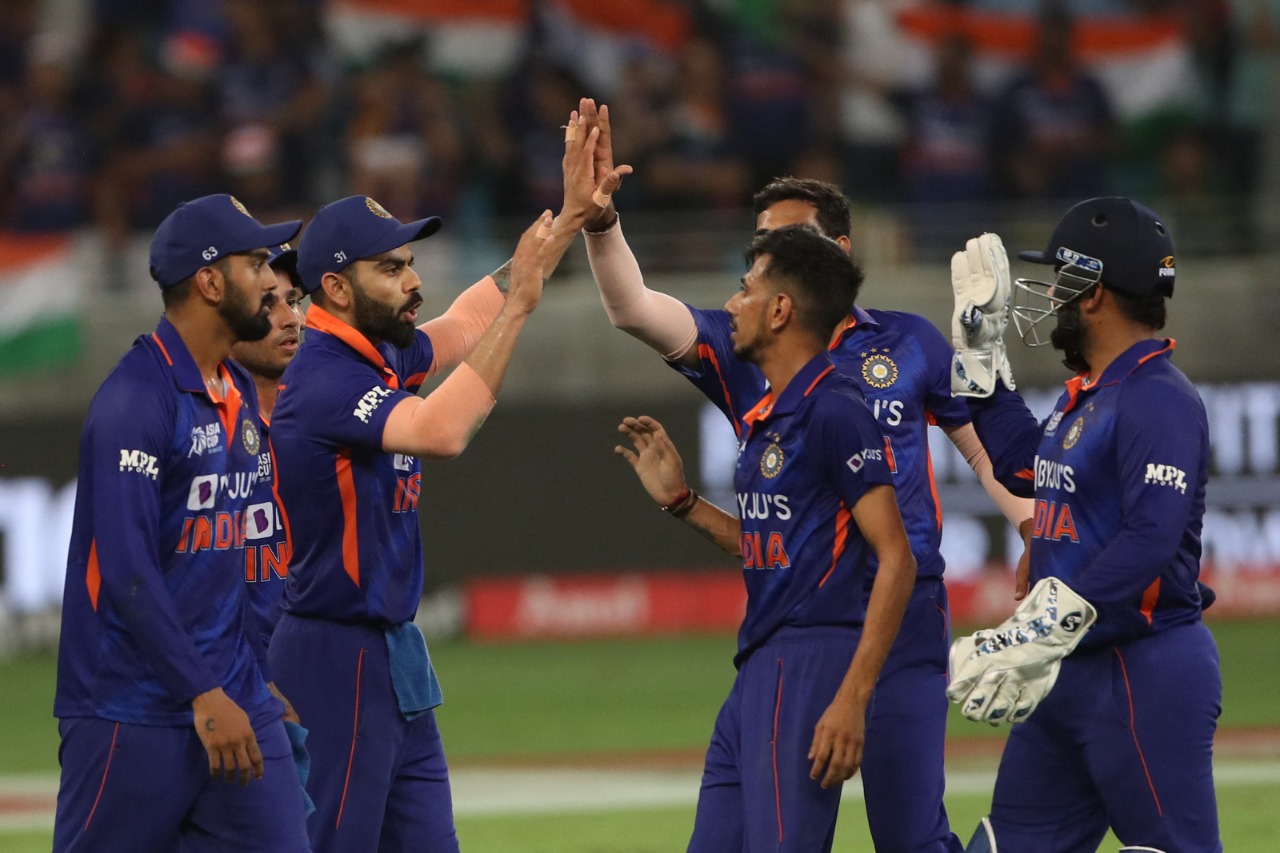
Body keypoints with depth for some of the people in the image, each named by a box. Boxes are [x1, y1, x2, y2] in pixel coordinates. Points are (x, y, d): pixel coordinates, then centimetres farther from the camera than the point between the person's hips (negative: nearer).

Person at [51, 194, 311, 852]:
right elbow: (126, 568, -20)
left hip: (229, 693, 8)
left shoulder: (239, 394, 14)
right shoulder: (136, 398, -14)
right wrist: (204, 694, -21)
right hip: (133, 712, -8)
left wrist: (249, 678, 18)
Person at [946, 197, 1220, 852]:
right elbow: (1025, 468, 34)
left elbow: (1149, 541, -27)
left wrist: (1035, 636, -31)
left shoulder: (1158, 401, -15)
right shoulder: (1085, 396, 16)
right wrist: (982, 345, 31)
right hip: (1070, 674, 10)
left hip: (1145, 673, -10)